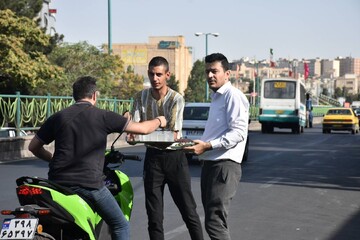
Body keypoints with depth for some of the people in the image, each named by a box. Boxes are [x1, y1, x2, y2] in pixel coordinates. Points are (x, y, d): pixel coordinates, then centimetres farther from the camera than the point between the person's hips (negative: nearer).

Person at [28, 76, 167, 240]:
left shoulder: (58, 117, 9)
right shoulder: (103, 116, 0)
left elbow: (33, 147, 14)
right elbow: (142, 129, 2)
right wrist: (159, 121, 23)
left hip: (57, 182, 4)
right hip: (89, 183, -4)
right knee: (120, 226, 11)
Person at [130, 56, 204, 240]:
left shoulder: (176, 99, -9)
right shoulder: (140, 97, 1)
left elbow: (174, 133, -15)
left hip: (174, 155, -3)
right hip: (153, 156, 3)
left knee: (189, 211, 0)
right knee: (154, 216, 5)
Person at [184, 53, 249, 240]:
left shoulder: (233, 95, -8)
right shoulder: (216, 97, 21)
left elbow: (238, 132, -19)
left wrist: (208, 145, -23)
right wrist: (200, 144, 16)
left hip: (224, 165, -10)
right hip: (210, 163, 10)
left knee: (215, 223, -14)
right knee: (213, 219, 14)